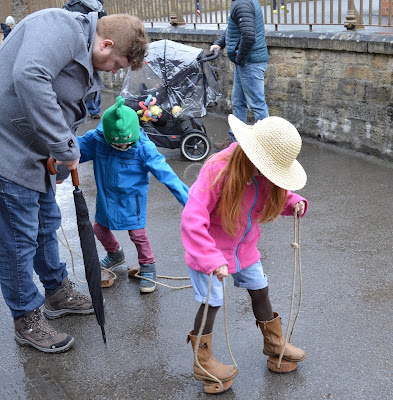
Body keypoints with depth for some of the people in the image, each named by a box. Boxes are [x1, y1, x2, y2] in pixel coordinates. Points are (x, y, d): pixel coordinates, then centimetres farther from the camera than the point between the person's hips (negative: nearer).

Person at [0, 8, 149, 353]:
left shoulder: (86, 65, 12)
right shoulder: (60, 26, -20)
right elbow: (28, 76, -37)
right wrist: (64, 147, -31)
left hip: (36, 153, 10)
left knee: (47, 223, 22)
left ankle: (58, 292, 43)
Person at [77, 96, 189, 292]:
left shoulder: (144, 147, -26)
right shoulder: (96, 140, -19)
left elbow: (164, 172, -25)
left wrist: (187, 199, -27)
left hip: (131, 197, -4)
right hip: (106, 196, 4)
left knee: (137, 233, 1)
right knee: (100, 228, 18)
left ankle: (148, 267, 28)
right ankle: (115, 254, 50)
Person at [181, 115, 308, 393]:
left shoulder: (266, 173, -13)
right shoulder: (219, 170, -34)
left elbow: (277, 197, 10)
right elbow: (192, 219, -37)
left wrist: (294, 202, -14)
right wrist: (212, 260, -42)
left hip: (245, 247, 6)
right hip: (211, 249, -6)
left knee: (260, 291, 19)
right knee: (212, 303, 4)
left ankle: (275, 342, 44)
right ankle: (203, 364, 25)